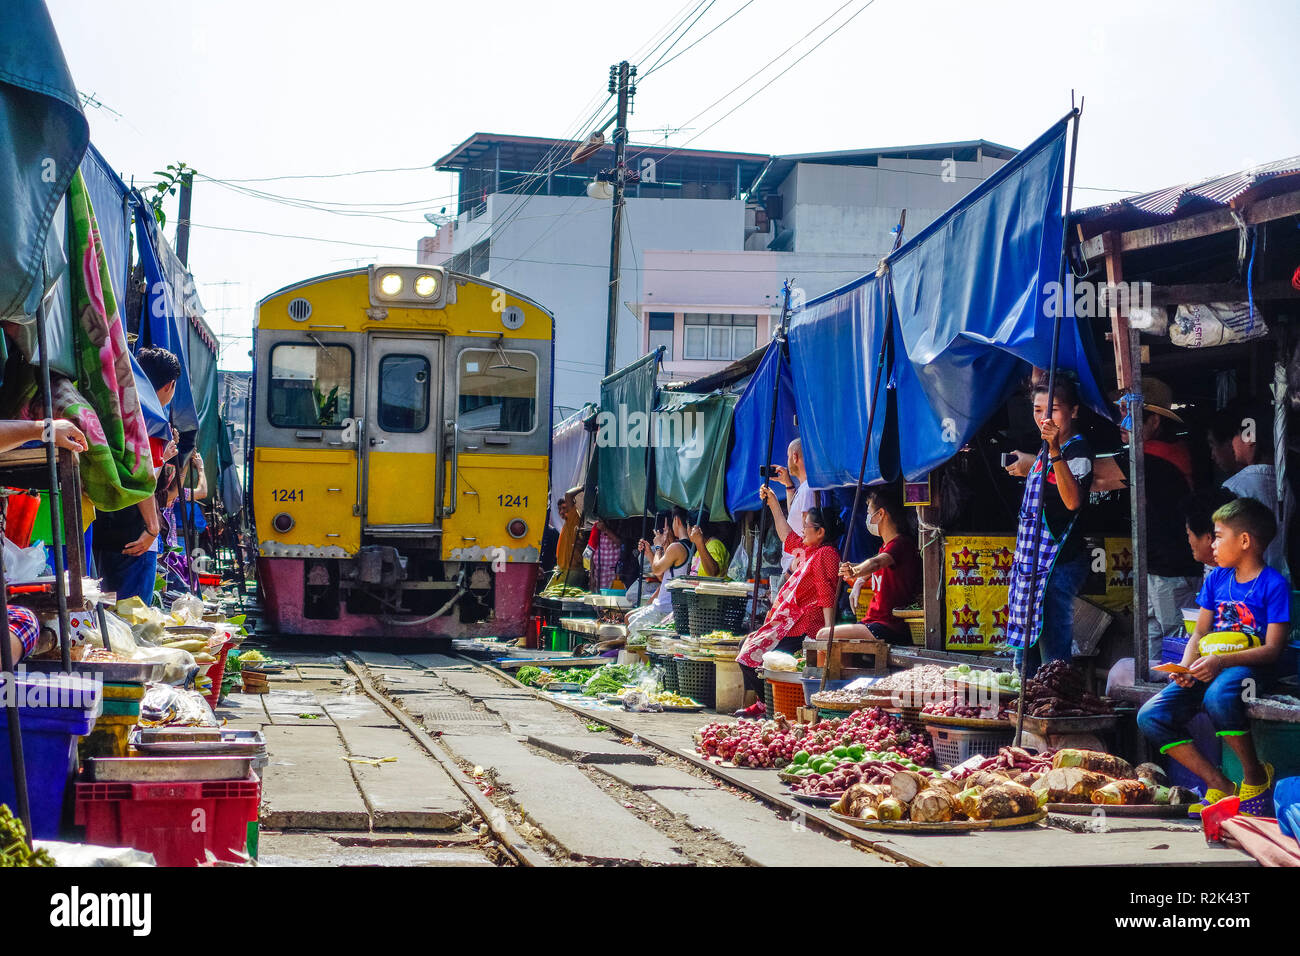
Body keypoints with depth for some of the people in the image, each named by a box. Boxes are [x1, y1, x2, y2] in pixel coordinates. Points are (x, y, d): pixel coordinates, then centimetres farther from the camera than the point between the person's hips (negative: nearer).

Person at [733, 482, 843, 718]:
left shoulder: (826, 554, -15)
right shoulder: (808, 550, 15)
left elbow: (827, 596, -22)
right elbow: (787, 536, 34)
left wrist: (828, 632, -28)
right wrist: (773, 504, 33)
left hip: (800, 627, -11)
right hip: (786, 621, 11)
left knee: (752, 654, -18)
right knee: (746, 645, 15)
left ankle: (769, 705, -3)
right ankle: (764, 702, 14)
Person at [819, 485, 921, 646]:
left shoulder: (901, 543, -14)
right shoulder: (885, 546, 20)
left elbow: (876, 563, -36)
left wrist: (855, 571, -54)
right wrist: (859, 581, 16)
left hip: (889, 628, -10)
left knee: (824, 635, -18)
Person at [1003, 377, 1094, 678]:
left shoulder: (1079, 450, -11)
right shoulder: (1046, 450, 17)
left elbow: (1073, 500, -30)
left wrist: (1055, 451, -37)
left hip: (1058, 563, -10)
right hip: (1031, 561, 10)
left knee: (1054, 657, -11)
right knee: (1025, 656, 13)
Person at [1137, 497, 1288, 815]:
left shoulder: (1273, 585, -5)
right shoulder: (1216, 579, 15)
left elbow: (1273, 649, -12)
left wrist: (1221, 661, -24)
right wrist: (1185, 669, -5)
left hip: (1247, 666, -7)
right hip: (1209, 667, 7)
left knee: (1218, 697, -41)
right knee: (1151, 717, -14)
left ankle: (1256, 775, -16)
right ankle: (1219, 786, -8)